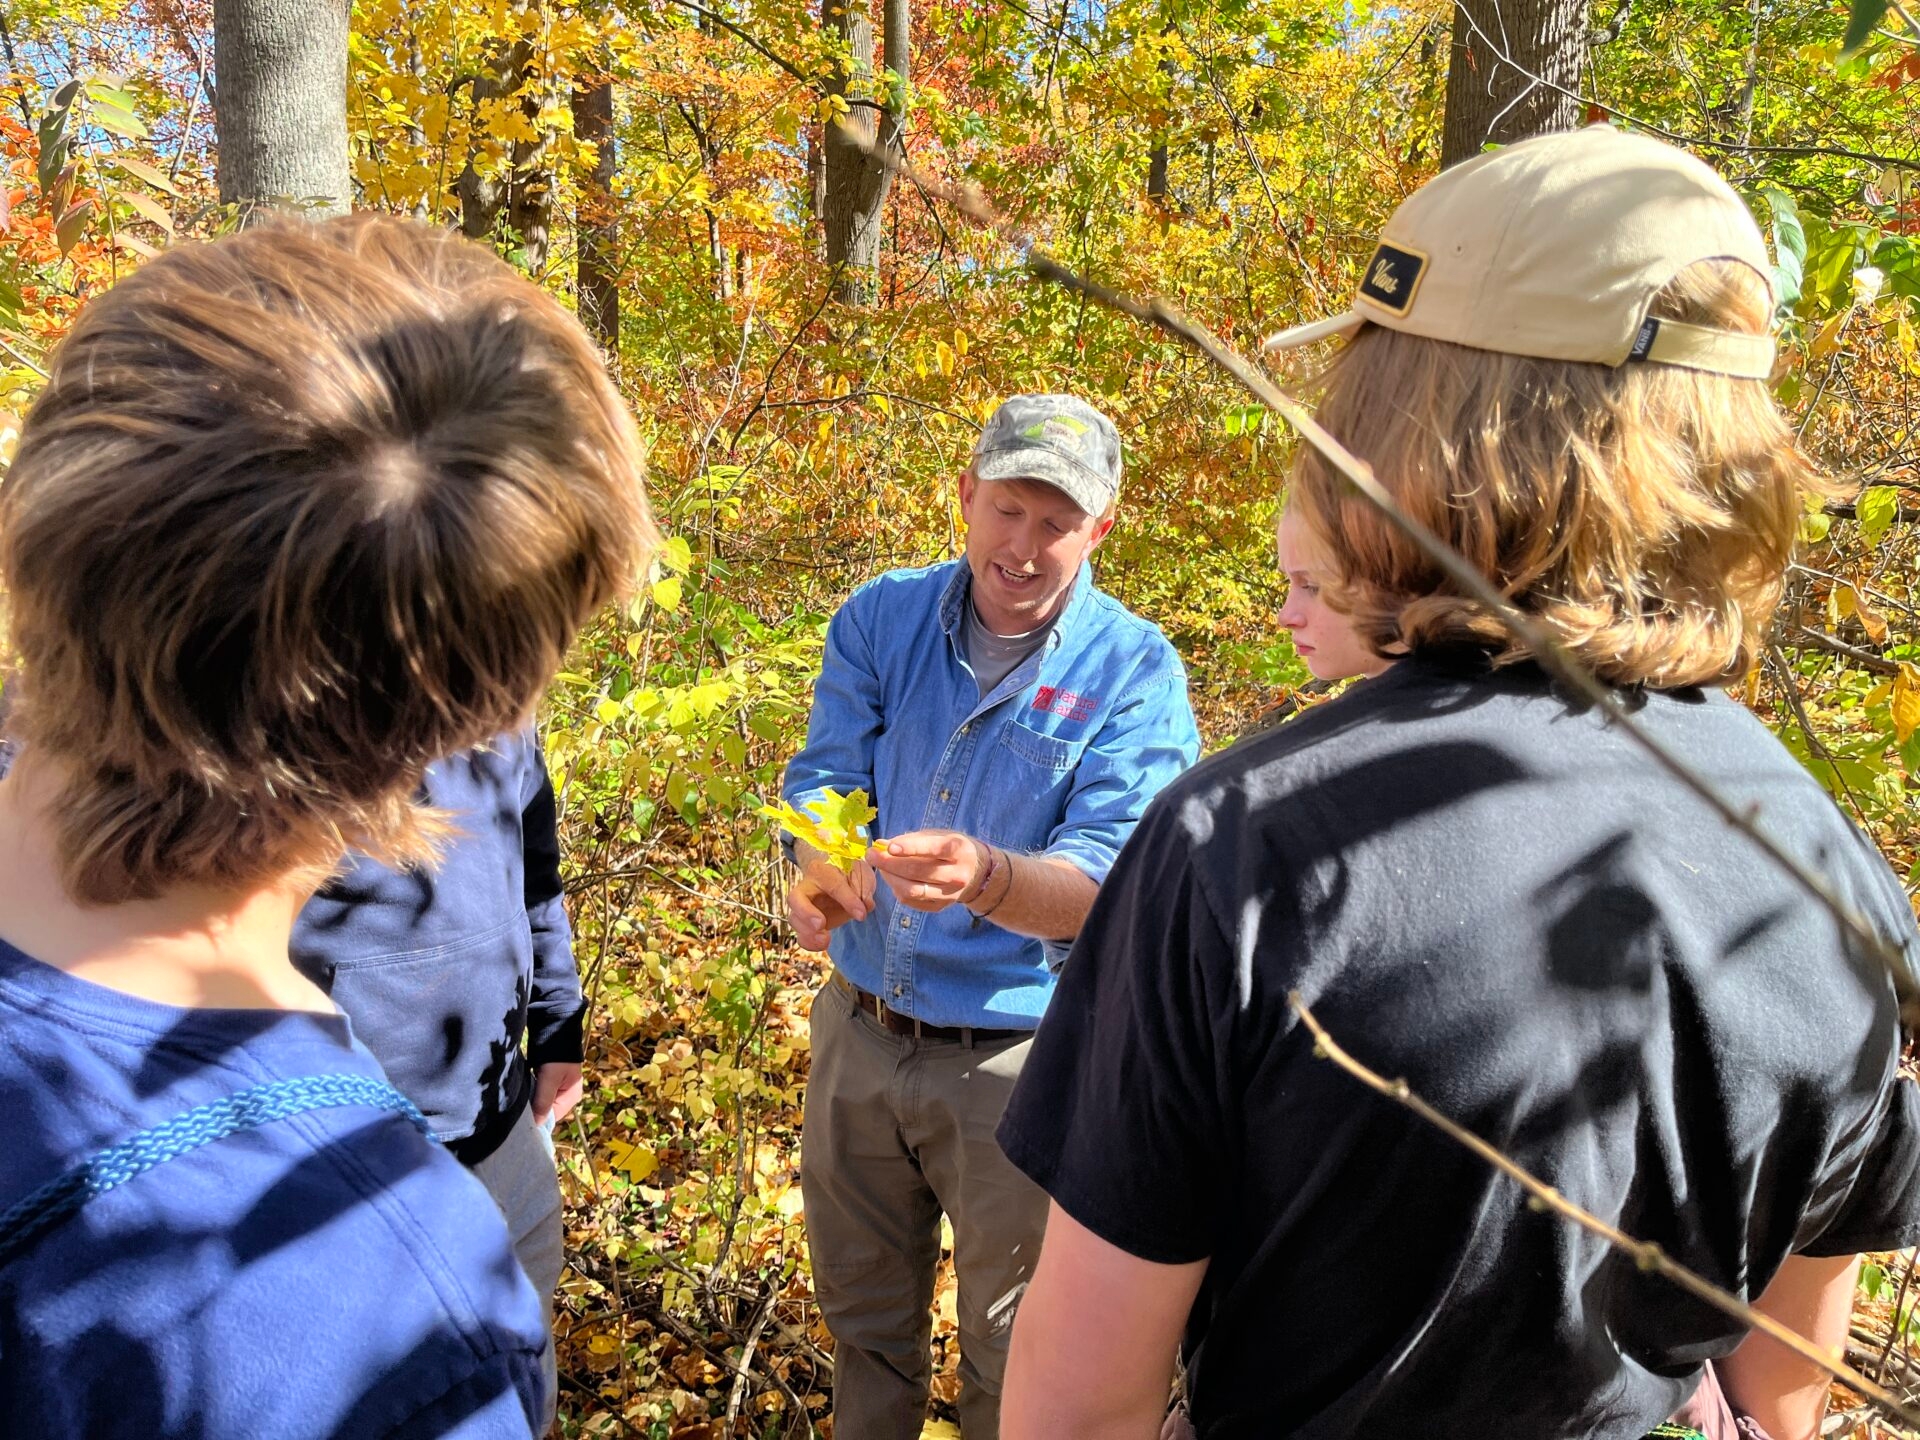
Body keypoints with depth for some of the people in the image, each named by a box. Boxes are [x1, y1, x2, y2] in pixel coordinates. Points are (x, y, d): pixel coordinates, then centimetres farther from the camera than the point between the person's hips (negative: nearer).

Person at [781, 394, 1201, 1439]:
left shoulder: (1134, 673, -16)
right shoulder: (880, 619, -4)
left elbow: (1102, 889, -22)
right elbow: (824, 782, -8)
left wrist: (985, 876, -43)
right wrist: (819, 872, -31)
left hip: (1015, 1059, -3)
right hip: (859, 1029, 4)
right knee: (862, 1317, 26)